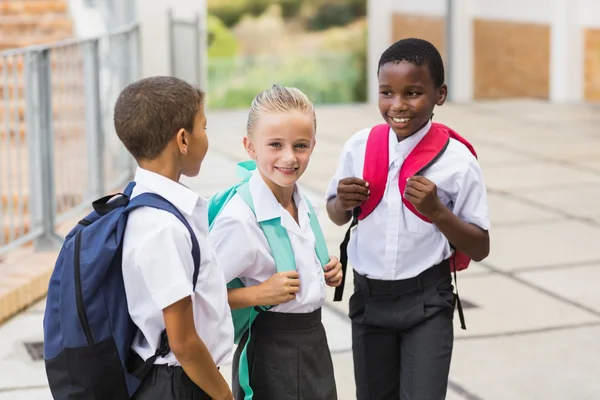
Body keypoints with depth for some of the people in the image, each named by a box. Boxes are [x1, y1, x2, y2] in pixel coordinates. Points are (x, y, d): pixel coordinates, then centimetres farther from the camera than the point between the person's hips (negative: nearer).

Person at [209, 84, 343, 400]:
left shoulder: (302, 204, 2)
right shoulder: (239, 218, -22)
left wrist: (326, 274, 2)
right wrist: (258, 294, -27)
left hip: (313, 341, 7)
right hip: (271, 353, -7)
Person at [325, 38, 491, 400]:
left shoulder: (457, 161, -13)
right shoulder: (359, 147, -3)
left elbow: (480, 249, -8)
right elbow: (337, 217, 12)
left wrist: (437, 211, -24)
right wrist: (342, 202, -10)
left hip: (427, 302, -3)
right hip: (369, 298, 4)